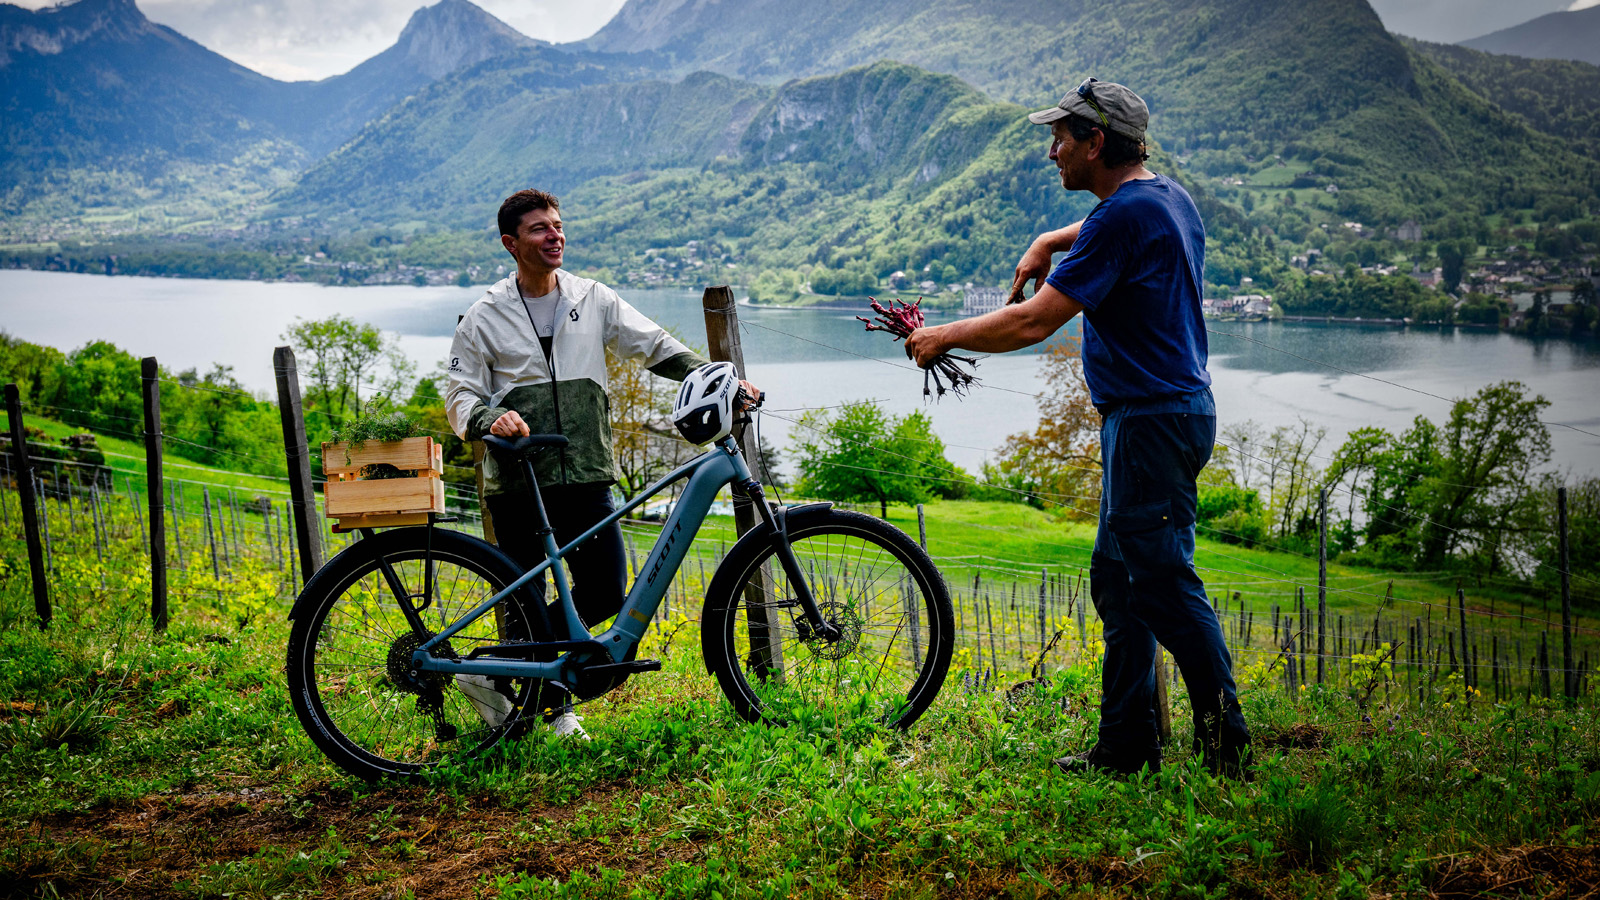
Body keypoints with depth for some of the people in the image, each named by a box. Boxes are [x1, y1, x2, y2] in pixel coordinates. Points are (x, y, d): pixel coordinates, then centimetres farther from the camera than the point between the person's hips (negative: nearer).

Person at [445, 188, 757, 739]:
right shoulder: (485, 317, 3)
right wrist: (491, 418, -19)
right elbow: (460, 395, 3)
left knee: (606, 595, -1)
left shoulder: (594, 300, 9)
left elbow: (656, 346, 7)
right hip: (516, 485, -3)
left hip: (587, 480, 3)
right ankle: (553, 709, 20)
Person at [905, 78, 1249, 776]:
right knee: (1117, 578, 13)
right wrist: (1049, 242, 23)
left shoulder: (1125, 215, -17)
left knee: (1164, 580, -6)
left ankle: (1224, 739, 1)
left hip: (1151, 419, -10)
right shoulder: (1168, 197, 14)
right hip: (1171, 411, 10)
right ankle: (1126, 743, 19)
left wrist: (945, 337, -6)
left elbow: (1033, 322, -18)